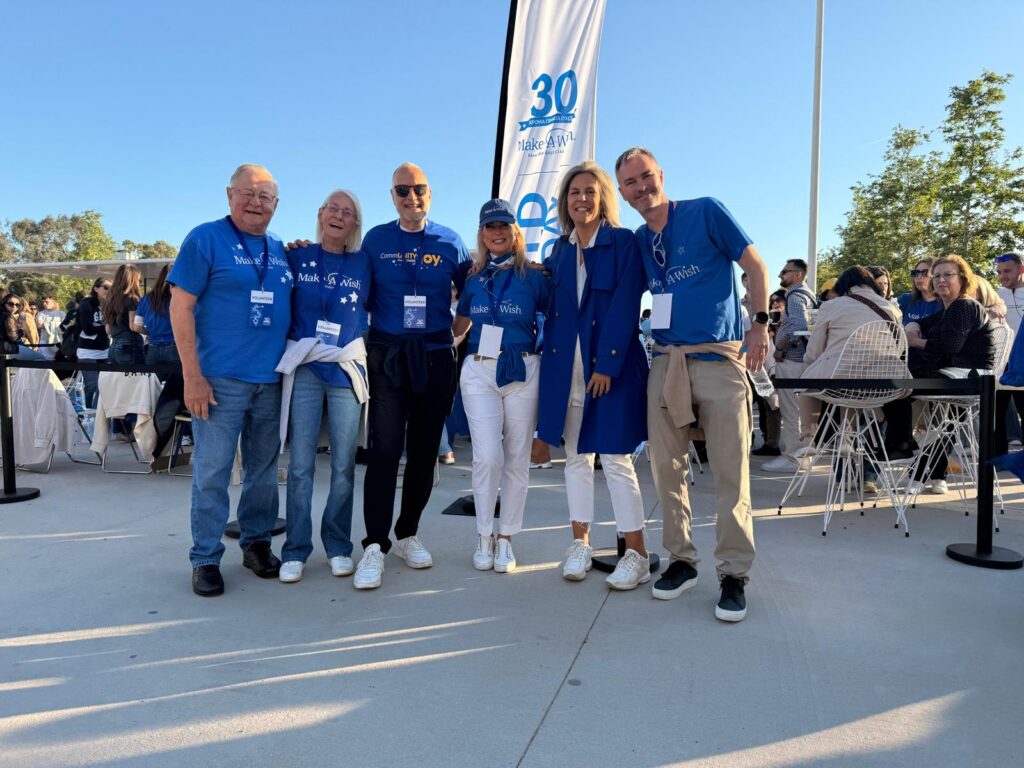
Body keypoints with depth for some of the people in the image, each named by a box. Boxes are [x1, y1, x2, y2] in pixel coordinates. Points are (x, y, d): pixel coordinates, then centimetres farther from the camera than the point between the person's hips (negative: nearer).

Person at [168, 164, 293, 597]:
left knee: (264, 471, 12)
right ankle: (205, 559, 15)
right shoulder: (206, 239, -3)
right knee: (212, 473, 1)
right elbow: (180, 306, -7)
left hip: (271, 379, 5)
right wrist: (192, 376, -13)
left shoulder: (281, 250, 13)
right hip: (220, 379, -5)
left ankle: (257, 543, 28)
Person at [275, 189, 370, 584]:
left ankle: (338, 546, 18)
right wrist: (291, 345, 1)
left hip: (348, 369, 1)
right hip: (305, 368, -1)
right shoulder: (297, 258, 5)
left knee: (343, 465, 4)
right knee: (300, 465, 1)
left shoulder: (362, 264, 7)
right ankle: (295, 550, 12)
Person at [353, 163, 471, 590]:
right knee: (384, 448, -9)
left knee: (425, 450, 7)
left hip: (435, 357, 2)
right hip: (387, 355, -2)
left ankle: (408, 534, 21)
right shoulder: (375, 240, 5)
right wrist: (364, 338, -1)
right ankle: (375, 545, -4)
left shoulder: (449, 242, 7)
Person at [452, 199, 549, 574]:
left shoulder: (534, 277, 2)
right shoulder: (473, 281, 11)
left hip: (522, 372, -1)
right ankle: (484, 536, 10)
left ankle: (505, 538, 16)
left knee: (517, 458, 4)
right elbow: (457, 328, 21)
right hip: (479, 372, 1)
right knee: (487, 456, -7)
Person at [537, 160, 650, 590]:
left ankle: (636, 554, 8)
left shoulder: (623, 243, -3)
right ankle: (580, 543, 23)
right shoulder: (559, 250, 13)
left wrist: (607, 365, -17)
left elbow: (624, 308, -11)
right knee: (575, 455, 10)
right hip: (565, 365, 5)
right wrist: (551, 359, 7)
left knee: (615, 458, -4)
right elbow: (551, 309, 15)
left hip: (611, 365, -5)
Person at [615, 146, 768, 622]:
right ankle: (681, 560, 21)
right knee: (666, 467, 6)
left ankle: (734, 574, 7)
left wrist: (760, 324, -5)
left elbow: (755, 266, 2)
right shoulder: (637, 242, 13)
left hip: (719, 359, -4)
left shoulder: (706, 212, 0)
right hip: (666, 362, 5)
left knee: (730, 472, -5)